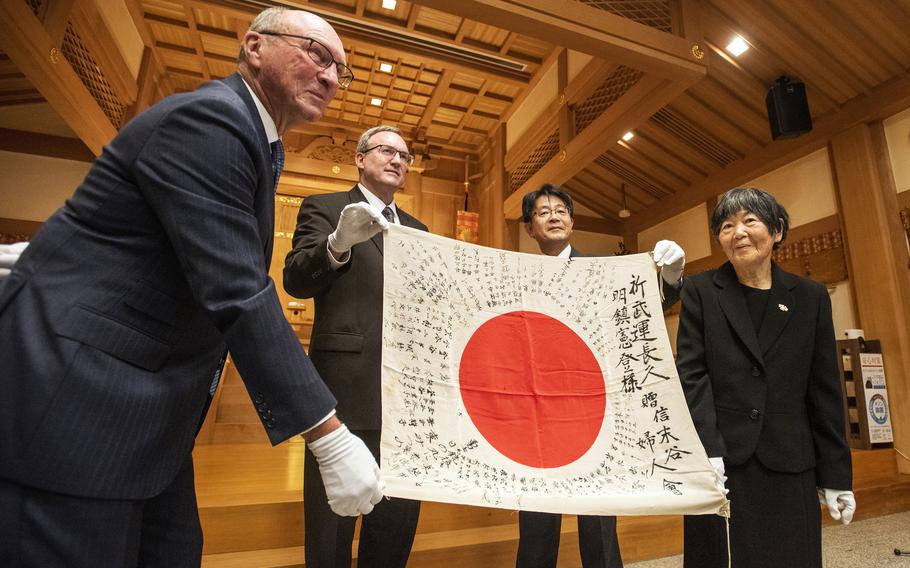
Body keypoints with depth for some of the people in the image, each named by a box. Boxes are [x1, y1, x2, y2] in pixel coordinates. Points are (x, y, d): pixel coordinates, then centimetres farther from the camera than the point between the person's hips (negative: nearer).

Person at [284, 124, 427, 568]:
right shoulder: (324, 208, 5)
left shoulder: (416, 229, 20)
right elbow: (295, 280, -7)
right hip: (348, 380, -5)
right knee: (333, 514, 6)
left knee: (400, 513, 15)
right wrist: (339, 243, -25)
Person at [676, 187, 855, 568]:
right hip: (721, 463, -2)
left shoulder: (810, 296, 6)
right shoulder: (700, 291, 0)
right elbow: (691, 375, -6)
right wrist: (707, 451, -15)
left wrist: (836, 476, 7)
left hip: (789, 466, 2)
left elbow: (825, 392, 7)